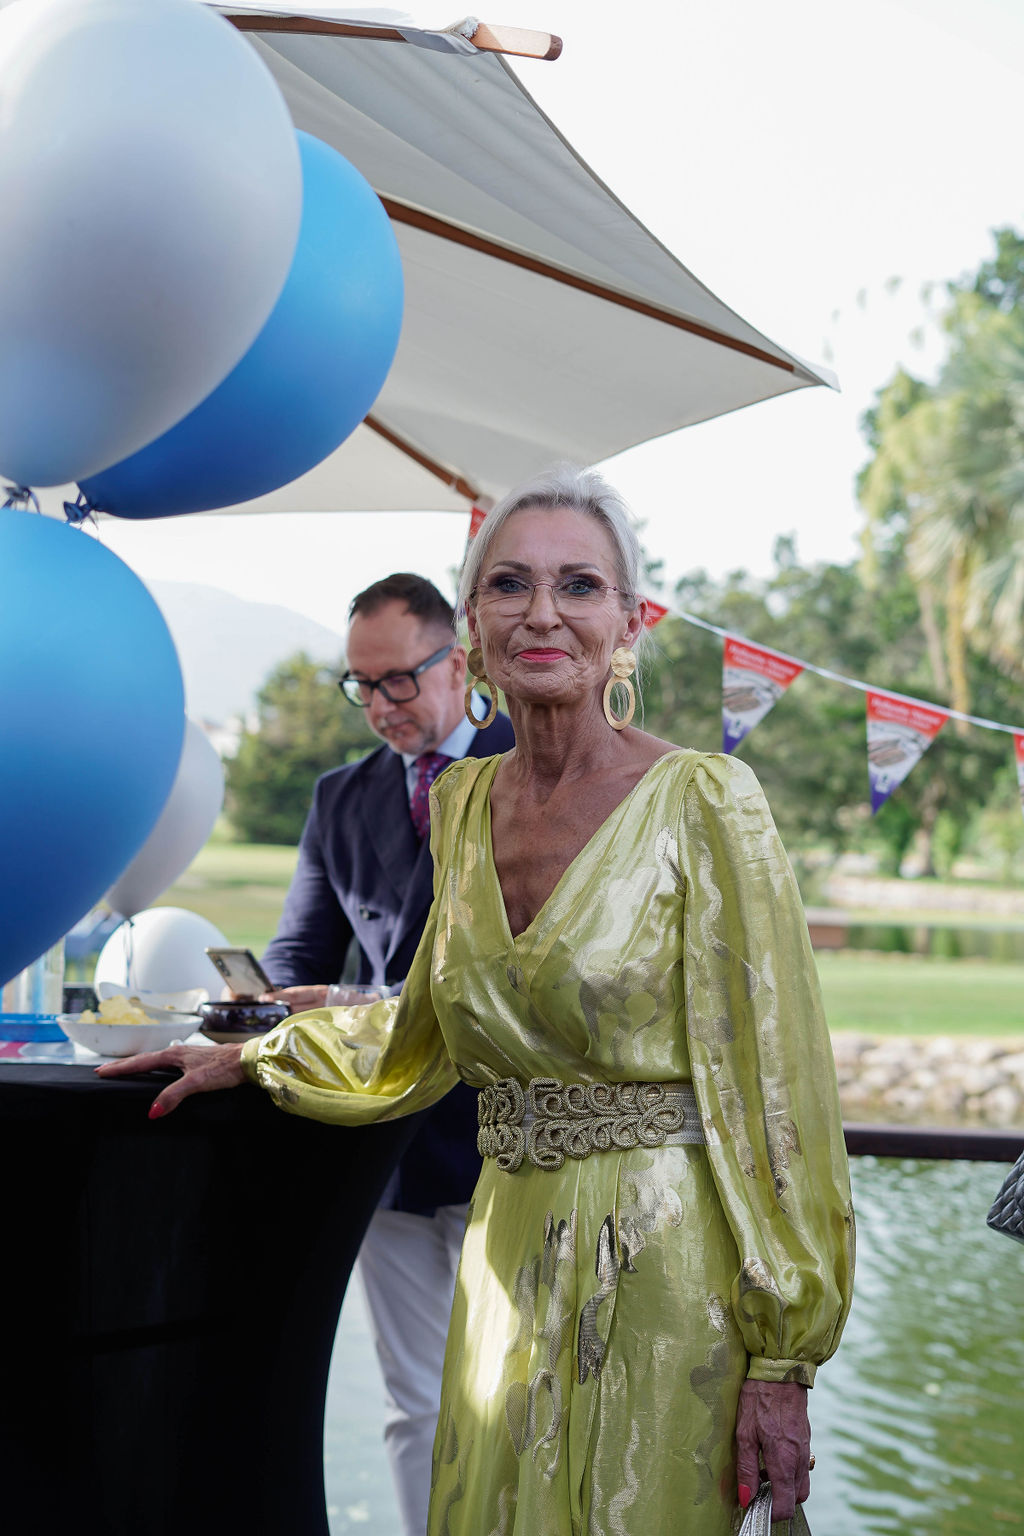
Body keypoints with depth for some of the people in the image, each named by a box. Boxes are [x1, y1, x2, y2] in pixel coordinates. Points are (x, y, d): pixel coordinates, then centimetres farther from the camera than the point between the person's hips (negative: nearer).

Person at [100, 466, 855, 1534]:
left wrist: (780, 1356, -13)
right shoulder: (464, 803, 6)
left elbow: (774, 1081, -12)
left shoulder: (702, 803, -12)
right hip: (510, 1260, 6)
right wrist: (248, 1059, 19)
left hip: (662, 1270, -5)